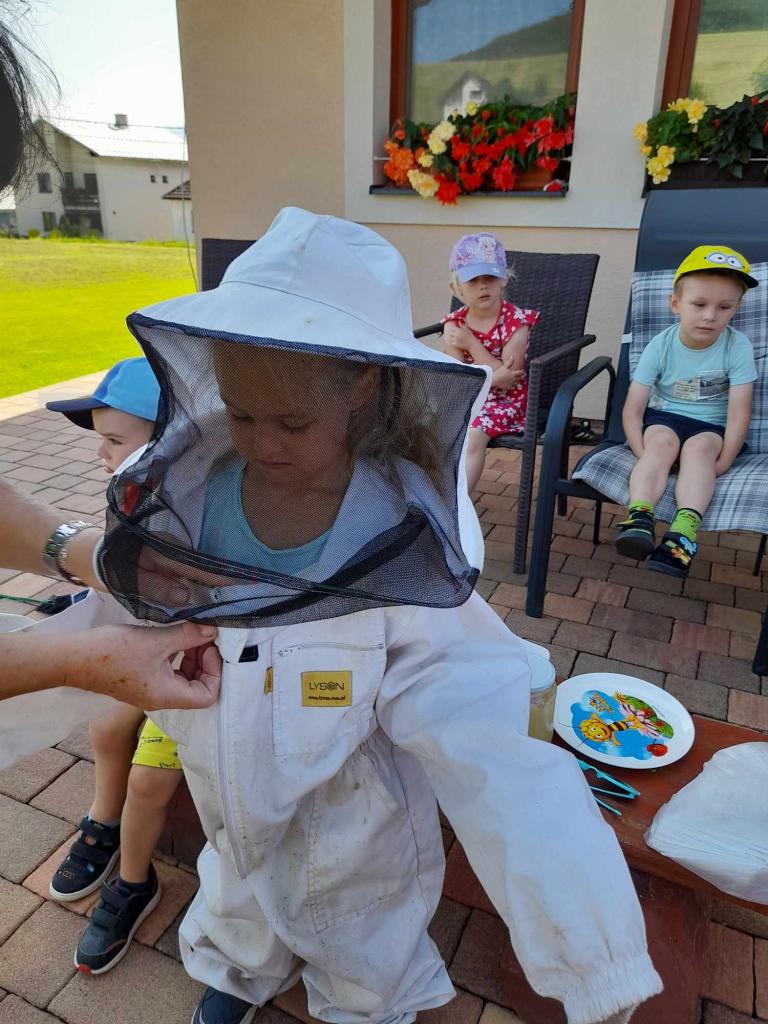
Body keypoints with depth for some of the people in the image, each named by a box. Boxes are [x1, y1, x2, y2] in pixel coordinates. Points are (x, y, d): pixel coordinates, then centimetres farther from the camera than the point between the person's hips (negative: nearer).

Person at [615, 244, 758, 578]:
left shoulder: (738, 346, -12)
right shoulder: (660, 346, -11)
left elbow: (739, 413, -13)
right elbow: (633, 410, -12)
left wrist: (723, 461, -21)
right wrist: (645, 455, -24)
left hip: (711, 426, 0)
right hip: (664, 418, 1)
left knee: (699, 447, -32)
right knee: (661, 441, -32)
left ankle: (685, 530, -50)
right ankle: (639, 516, -47)